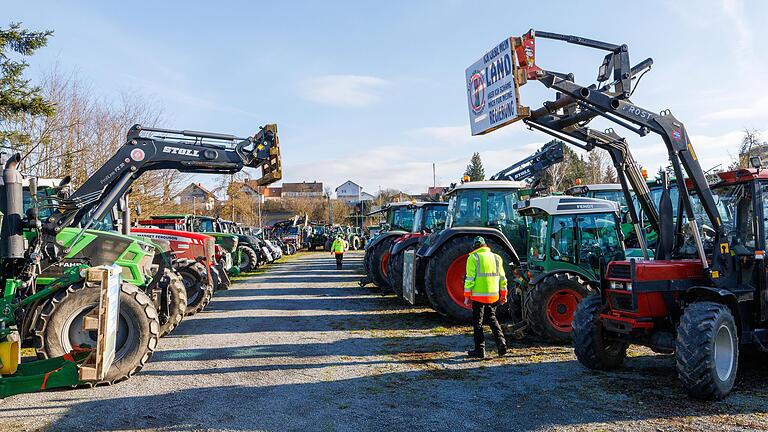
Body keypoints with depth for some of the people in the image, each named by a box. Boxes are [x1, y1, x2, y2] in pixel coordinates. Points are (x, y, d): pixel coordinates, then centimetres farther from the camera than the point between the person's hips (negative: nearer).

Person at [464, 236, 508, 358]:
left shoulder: (473, 258, -7)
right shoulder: (496, 257, 9)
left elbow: (470, 278, -12)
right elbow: (502, 278, 11)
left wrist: (467, 296, -7)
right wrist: (503, 294, 18)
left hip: (478, 296, -5)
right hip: (493, 295, 5)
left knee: (477, 322, 5)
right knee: (492, 319, 20)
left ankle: (480, 350, 8)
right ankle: (501, 343, 8)